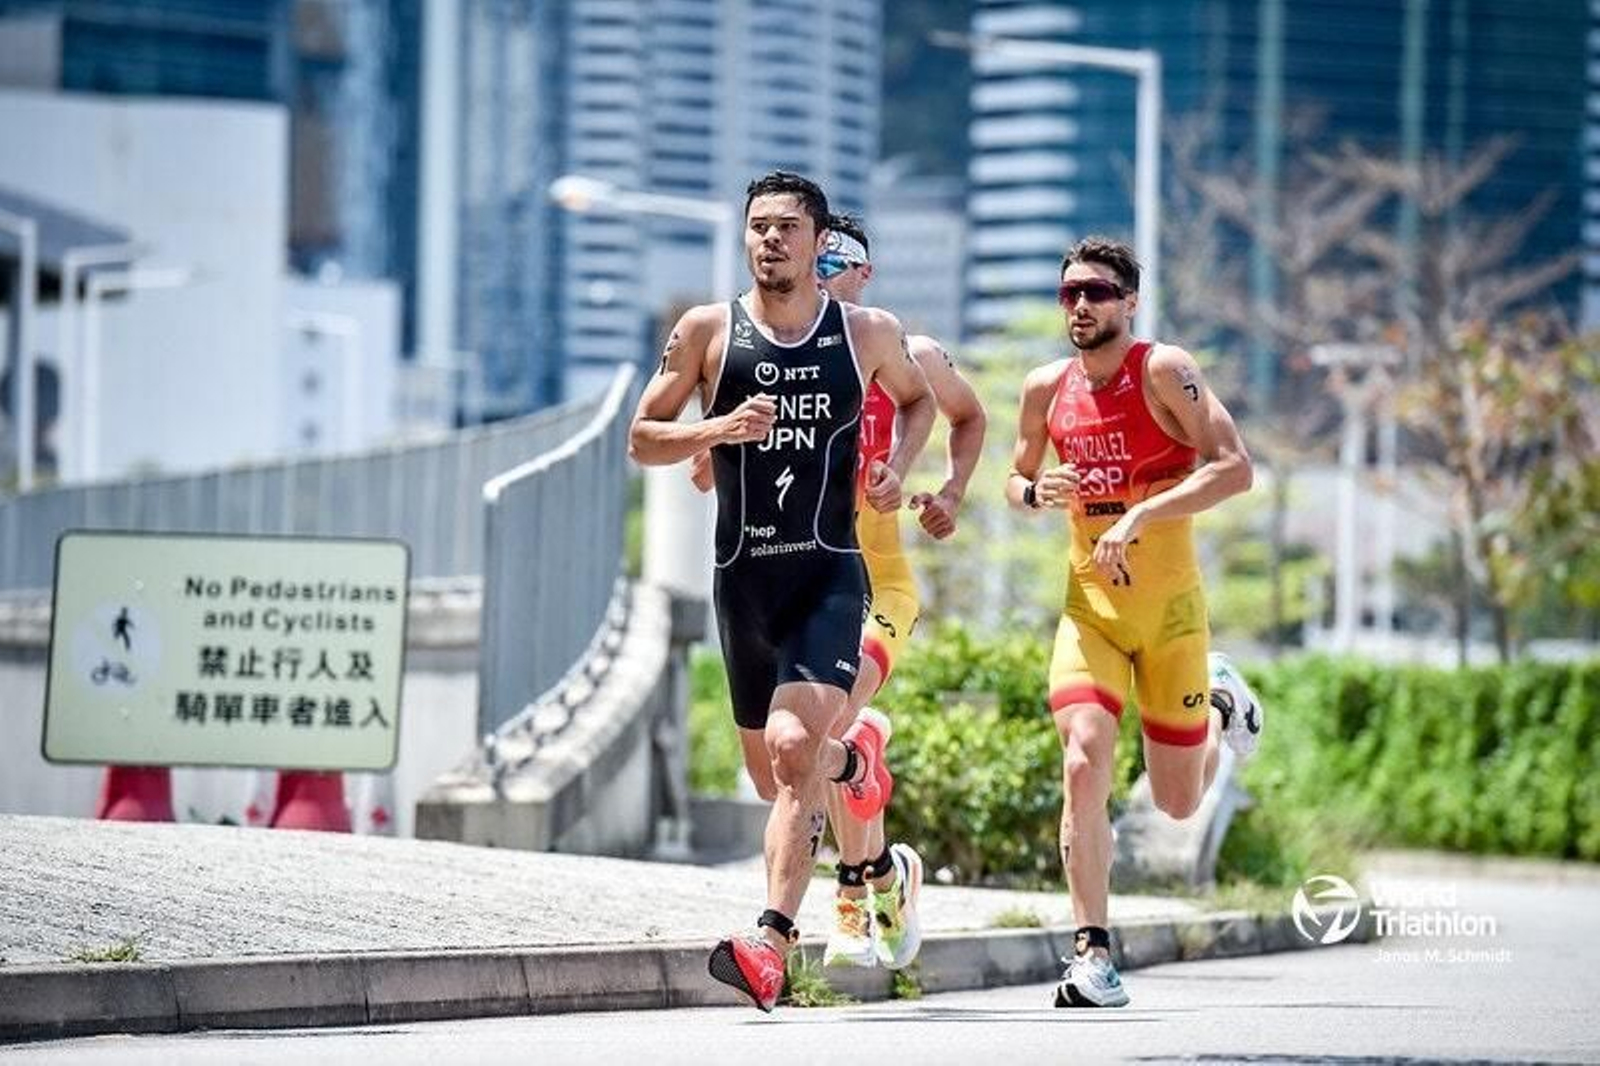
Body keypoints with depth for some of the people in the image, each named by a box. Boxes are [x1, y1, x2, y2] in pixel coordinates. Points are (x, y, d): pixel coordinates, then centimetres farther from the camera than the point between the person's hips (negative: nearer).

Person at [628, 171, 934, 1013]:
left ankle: (771, 941, -28)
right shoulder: (707, 332, 1)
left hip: (829, 574, -3)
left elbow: (918, 399, 24)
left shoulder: (869, 335, 3)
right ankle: (855, 756, 53)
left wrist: (898, 464, 5)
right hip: (743, 575, 3)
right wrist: (715, 430, -14)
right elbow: (642, 438, 5)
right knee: (769, 763, 16)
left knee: (793, 748, -23)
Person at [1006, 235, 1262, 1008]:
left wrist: (1140, 515, -27)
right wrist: (1036, 493, -7)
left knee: (1178, 802, 9)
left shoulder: (1164, 371, -12)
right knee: (1084, 764, -19)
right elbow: (1016, 480, 18)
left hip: (1169, 603, -2)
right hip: (1088, 603, 2)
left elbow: (1234, 468, -20)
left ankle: (1223, 705, 43)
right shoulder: (1046, 389, 3)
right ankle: (1092, 952, -14)